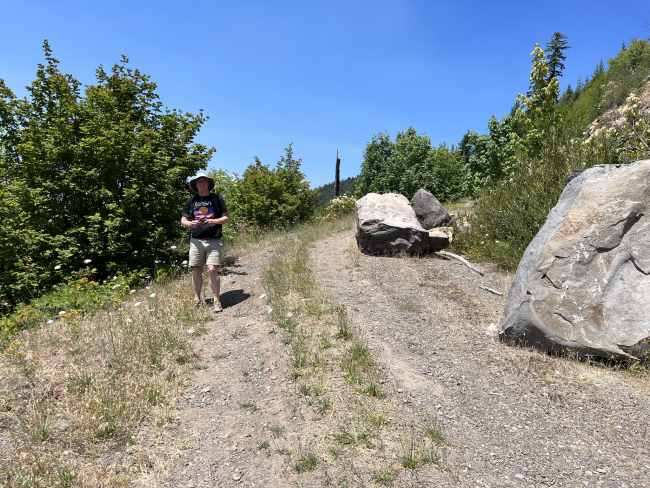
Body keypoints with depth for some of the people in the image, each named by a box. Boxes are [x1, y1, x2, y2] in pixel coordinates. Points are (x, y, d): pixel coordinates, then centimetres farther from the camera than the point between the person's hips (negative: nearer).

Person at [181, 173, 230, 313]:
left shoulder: (217, 198, 5)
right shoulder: (191, 200, 11)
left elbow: (227, 217, 6)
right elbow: (183, 220, 14)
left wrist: (215, 221, -12)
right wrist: (190, 223, -9)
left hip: (214, 241, -2)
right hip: (196, 240, 3)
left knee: (212, 269, -12)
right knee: (197, 270, 5)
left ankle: (217, 300, 0)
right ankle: (197, 300, 18)